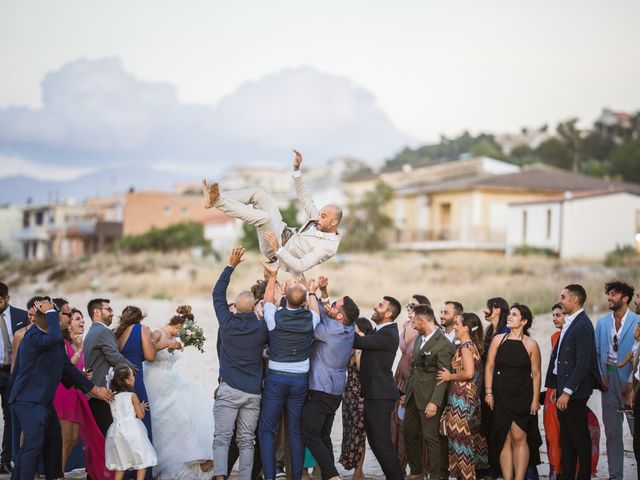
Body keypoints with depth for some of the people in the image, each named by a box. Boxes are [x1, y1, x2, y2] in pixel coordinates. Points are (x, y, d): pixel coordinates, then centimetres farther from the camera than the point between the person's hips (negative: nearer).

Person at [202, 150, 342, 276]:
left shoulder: (328, 246, -24)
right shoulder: (320, 221, 0)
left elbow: (300, 267, -31)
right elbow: (305, 198, 7)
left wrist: (278, 249, -37)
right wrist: (296, 169, 0)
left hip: (278, 253, -8)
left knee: (264, 218, -36)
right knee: (258, 194, -3)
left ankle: (217, 201, -30)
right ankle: (216, 198, -10)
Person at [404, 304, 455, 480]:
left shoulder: (444, 345, -16)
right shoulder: (419, 338, 10)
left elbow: (443, 378, -16)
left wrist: (435, 402, -20)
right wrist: (407, 391, 15)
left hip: (429, 399, -8)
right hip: (413, 396, 9)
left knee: (432, 438, -4)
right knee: (410, 434, 14)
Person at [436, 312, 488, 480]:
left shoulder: (466, 347, -15)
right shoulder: (472, 346, 13)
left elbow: (468, 373, -27)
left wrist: (450, 377, -14)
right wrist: (451, 376, 15)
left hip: (462, 400, -10)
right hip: (469, 398, 10)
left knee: (461, 437, -3)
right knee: (469, 437, 14)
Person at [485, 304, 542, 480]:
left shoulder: (531, 344, -1)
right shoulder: (498, 339, 5)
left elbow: (536, 374, 0)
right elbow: (489, 367, 6)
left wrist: (535, 400, -4)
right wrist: (488, 392, 0)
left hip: (523, 398, -2)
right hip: (501, 397, 2)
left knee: (519, 438, -5)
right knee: (504, 440, 3)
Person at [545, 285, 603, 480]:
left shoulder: (583, 325, -17)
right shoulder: (569, 323, 13)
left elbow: (583, 363, -22)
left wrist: (567, 392, -22)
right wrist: (556, 388, 14)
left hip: (574, 391, -9)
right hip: (563, 387, 9)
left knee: (580, 437, 0)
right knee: (566, 437, 14)